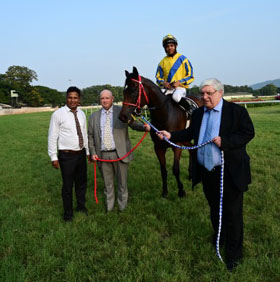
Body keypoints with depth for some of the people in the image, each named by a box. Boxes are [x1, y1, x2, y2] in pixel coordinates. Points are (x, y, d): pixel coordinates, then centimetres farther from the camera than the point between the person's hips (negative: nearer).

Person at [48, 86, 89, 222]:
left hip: (81, 153, 6)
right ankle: (68, 213, 27)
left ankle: (81, 206, 43)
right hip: (66, 155, -5)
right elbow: (52, 137, -11)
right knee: (68, 185, 6)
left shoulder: (81, 113, 5)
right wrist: (53, 157, -13)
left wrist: (88, 151, 15)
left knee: (82, 182, 20)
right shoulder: (58, 114, -12)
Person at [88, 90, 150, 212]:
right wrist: (93, 152, 1)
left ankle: (122, 205, 29)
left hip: (120, 153, -2)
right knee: (107, 182, 15)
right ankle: (109, 205, 32)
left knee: (122, 181, 9)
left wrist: (144, 127, -22)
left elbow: (133, 124, 0)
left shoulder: (122, 111, 1)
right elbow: (90, 136, 10)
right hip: (103, 155, 2)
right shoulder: (94, 117, 8)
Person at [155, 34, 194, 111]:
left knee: (176, 96, -37)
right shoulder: (163, 62, 13)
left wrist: (179, 82, -14)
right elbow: (158, 77, 17)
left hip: (180, 87, -4)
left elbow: (190, 76, 1)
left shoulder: (182, 59, 3)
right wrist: (163, 83, -6)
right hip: (166, 89, 4)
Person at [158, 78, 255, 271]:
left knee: (232, 212, 4)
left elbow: (249, 133, -13)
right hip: (206, 172, 6)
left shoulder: (236, 111, -9)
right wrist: (171, 135, 2)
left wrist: (225, 141, -25)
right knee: (214, 208, 22)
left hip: (229, 172, -5)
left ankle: (234, 253, 20)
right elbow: (190, 133, 16)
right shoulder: (198, 113, 8)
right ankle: (219, 238, 45)